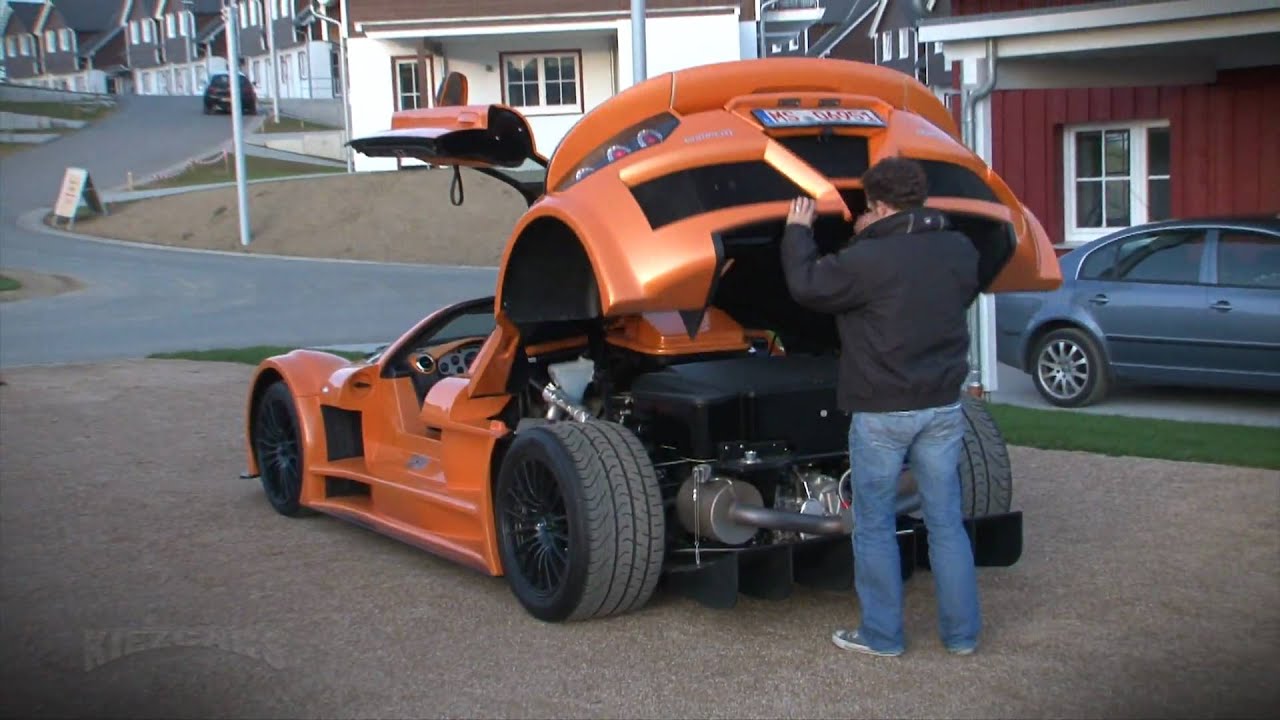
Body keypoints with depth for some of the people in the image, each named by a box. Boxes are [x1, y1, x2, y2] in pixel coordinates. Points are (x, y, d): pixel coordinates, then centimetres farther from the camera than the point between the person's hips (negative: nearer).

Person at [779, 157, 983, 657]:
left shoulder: (869, 259, -17)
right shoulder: (959, 251, 2)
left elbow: (807, 284, -9)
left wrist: (798, 232, 9)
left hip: (882, 411, -5)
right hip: (942, 407, 5)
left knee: (874, 526, 8)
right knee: (946, 522, 12)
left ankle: (881, 635, 14)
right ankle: (961, 632, 18)